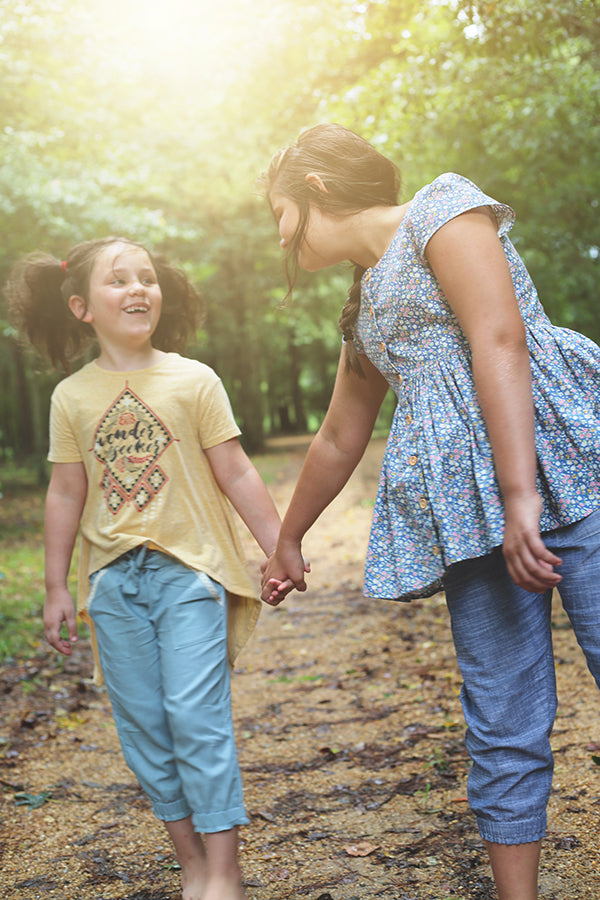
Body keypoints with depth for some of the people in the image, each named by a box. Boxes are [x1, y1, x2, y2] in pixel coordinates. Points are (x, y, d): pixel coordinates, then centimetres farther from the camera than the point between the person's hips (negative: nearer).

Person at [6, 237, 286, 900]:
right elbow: (65, 494, 9)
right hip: (113, 581, 3)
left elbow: (236, 475, 0)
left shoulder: (193, 380, -2)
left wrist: (280, 551, -1)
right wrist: (56, 589, 10)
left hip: (190, 570, -3)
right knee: (143, 726, 7)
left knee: (196, 715, -8)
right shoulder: (71, 396, 5)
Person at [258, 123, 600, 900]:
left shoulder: (443, 210, 4)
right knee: (503, 727, 4)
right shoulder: (364, 307, 26)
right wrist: (288, 541, 45)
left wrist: (521, 493, -22)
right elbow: (337, 442, 36)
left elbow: (499, 341, -12)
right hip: (470, 510, 7)